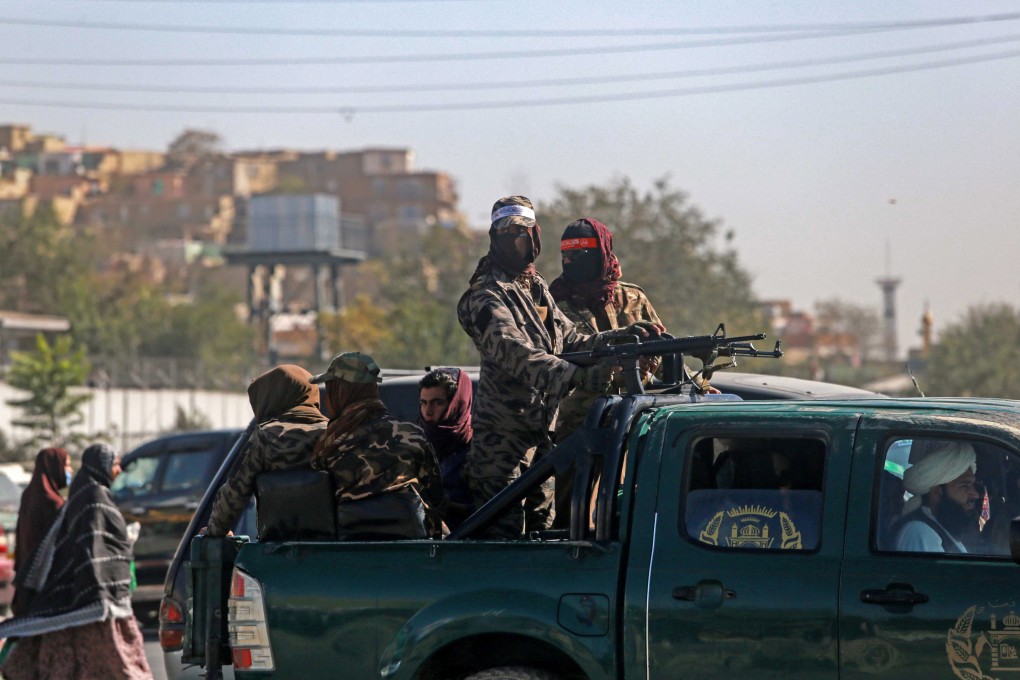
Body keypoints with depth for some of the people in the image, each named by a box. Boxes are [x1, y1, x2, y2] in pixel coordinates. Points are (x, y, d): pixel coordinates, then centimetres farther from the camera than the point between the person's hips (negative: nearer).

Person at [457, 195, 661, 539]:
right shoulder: (488, 297, -15)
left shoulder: (537, 290, 15)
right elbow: (517, 355, -31)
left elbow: (571, 342, 18)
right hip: (503, 434, -9)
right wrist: (577, 375, -44)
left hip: (540, 433, 9)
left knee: (540, 530, 13)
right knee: (503, 535, -11)